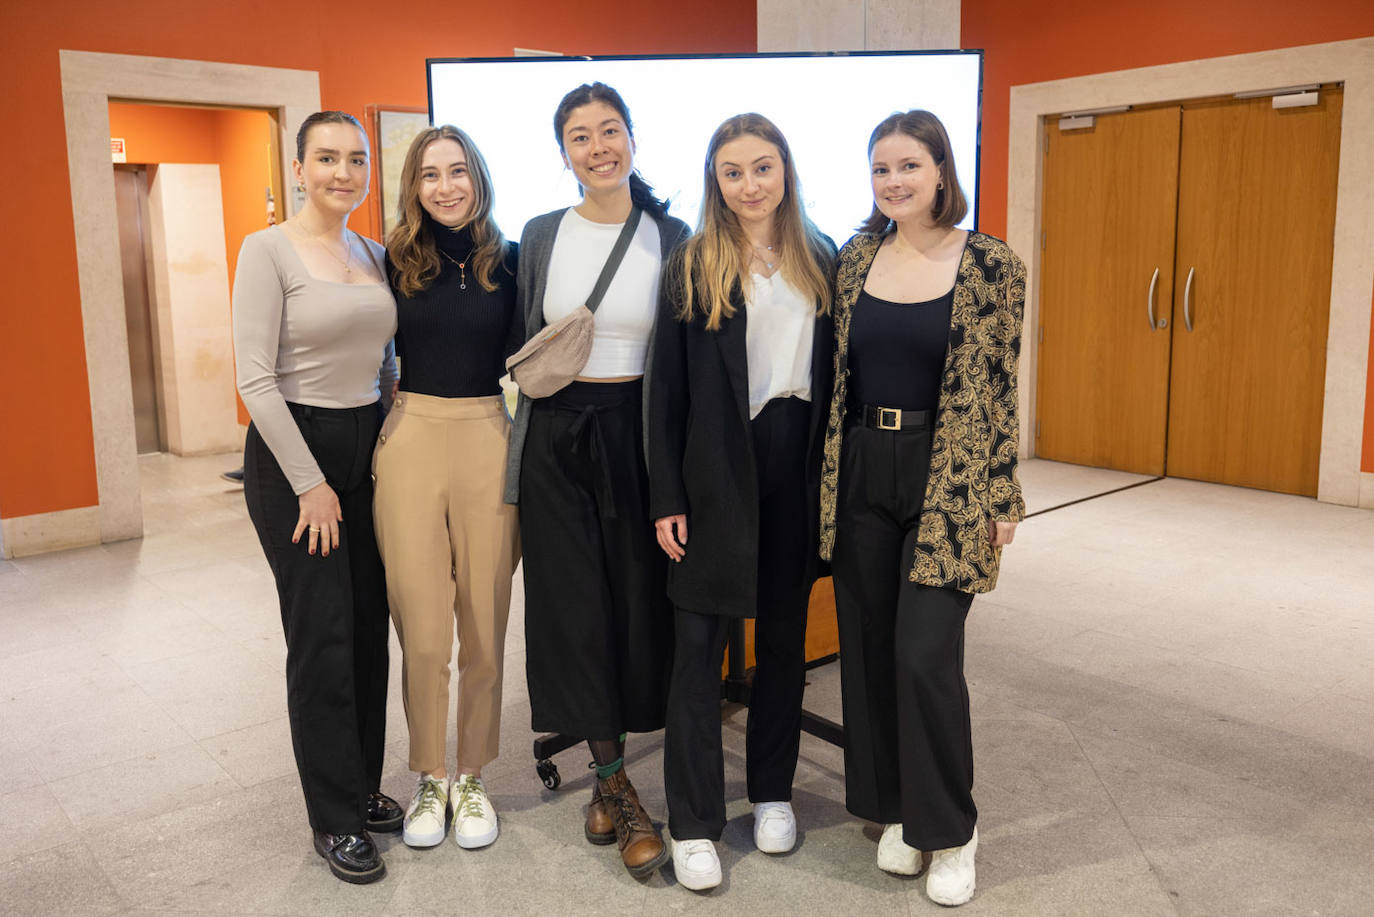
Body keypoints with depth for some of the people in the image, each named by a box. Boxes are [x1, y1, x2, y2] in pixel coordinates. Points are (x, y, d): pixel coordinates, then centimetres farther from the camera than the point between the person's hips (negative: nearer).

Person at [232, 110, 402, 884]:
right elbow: (256, 379, -14)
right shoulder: (268, 251, -9)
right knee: (322, 635, -1)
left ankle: (364, 789, 27)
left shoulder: (375, 255, 9)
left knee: (369, 629, 10)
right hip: (294, 451, -6)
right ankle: (335, 819, 14)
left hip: (368, 448, 6)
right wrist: (310, 483, -14)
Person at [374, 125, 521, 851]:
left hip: (488, 442, 0)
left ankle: (472, 777, 24)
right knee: (422, 628, 2)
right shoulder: (395, 261, 5)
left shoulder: (509, 261, 4)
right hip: (410, 442, 0)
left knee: (483, 625, 7)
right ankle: (429, 777, 22)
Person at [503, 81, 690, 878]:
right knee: (574, 606, 3)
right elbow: (524, 343, 10)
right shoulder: (542, 234, 5)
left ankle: (611, 781, 24)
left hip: (636, 431, -1)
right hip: (557, 435, 2)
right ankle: (615, 782, 19)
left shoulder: (672, 236, 0)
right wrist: (523, 443, 6)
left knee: (638, 600, 4)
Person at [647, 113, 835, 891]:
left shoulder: (824, 261, 7)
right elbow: (667, 389, -3)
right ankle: (693, 824, 12)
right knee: (700, 644, 0)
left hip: (798, 465, 3)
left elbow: (834, 372, 8)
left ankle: (774, 791, 31)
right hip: (718, 471, -3)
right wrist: (666, 498, -7)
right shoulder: (690, 267, -1)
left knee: (785, 635, 13)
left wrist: (833, 472, 2)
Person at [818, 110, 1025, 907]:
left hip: (947, 481, -4)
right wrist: (831, 477, 7)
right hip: (862, 475, 4)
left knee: (926, 655, -6)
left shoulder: (990, 265, -5)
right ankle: (897, 811, 29)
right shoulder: (855, 260, 6)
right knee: (869, 649, 9)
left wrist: (1002, 498, -5)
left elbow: (997, 390, -5)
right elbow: (838, 375, 9)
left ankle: (951, 829, 16)